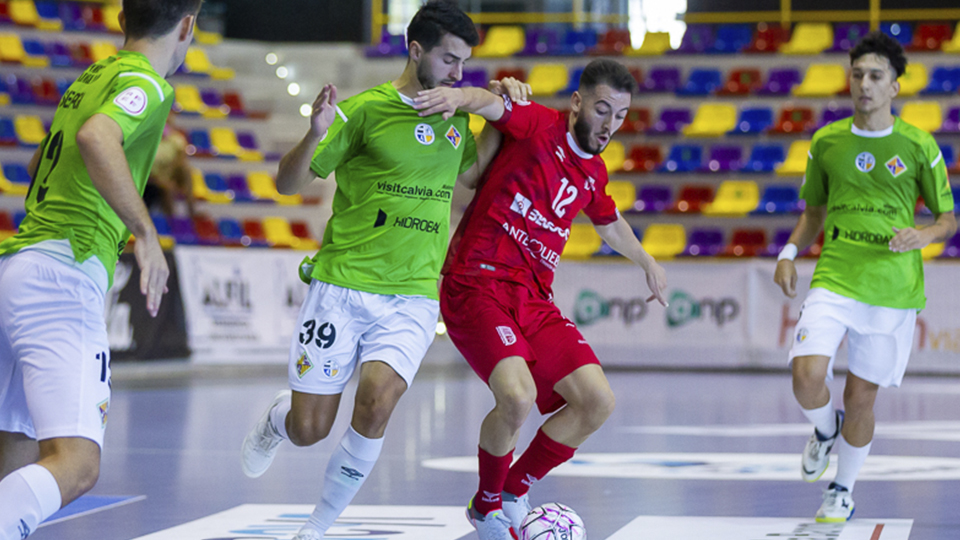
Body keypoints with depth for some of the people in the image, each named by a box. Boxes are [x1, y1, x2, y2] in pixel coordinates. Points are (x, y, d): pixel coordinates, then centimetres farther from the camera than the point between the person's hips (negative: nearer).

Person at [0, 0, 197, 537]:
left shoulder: (90, 79, 23)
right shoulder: (145, 83, -4)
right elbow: (95, 137, -26)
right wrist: (146, 234, -25)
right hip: (61, 276, -9)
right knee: (75, 466, -18)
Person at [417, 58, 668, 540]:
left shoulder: (594, 172, 17)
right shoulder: (537, 126, -4)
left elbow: (610, 223, 37)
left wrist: (647, 262, 47)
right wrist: (460, 95, -43)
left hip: (533, 299, 7)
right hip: (478, 284, -7)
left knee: (597, 401, -5)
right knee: (517, 396, -28)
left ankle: (514, 496, 15)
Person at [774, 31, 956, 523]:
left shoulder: (918, 146, -1)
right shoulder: (826, 141, 5)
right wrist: (790, 253, 1)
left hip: (893, 288, -1)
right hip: (833, 279, 1)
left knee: (860, 397, 4)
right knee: (807, 375, -20)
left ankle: (843, 491, 26)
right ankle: (825, 430, 16)